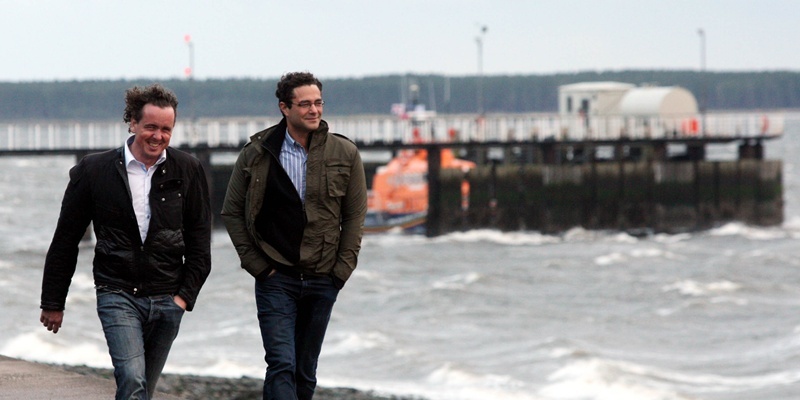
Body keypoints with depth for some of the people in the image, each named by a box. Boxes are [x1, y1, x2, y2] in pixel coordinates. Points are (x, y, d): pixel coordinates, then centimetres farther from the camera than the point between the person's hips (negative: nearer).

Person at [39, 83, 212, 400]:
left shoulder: (188, 171, 4)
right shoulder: (94, 170, -1)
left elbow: (199, 241, 9)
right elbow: (65, 240, 5)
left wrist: (186, 294, -2)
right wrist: (53, 302, 7)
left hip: (166, 300, 3)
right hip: (117, 295, -3)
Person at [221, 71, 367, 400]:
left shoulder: (345, 155, 3)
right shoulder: (256, 154, 0)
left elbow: (355, 216, 7)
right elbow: (232, 212, 6)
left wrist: (341, 270, -1)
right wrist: (256, 264, -1)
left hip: (322, 281, 2)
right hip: (275, 278, -2)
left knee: (305, 371, 9)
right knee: (282, 365, -14)